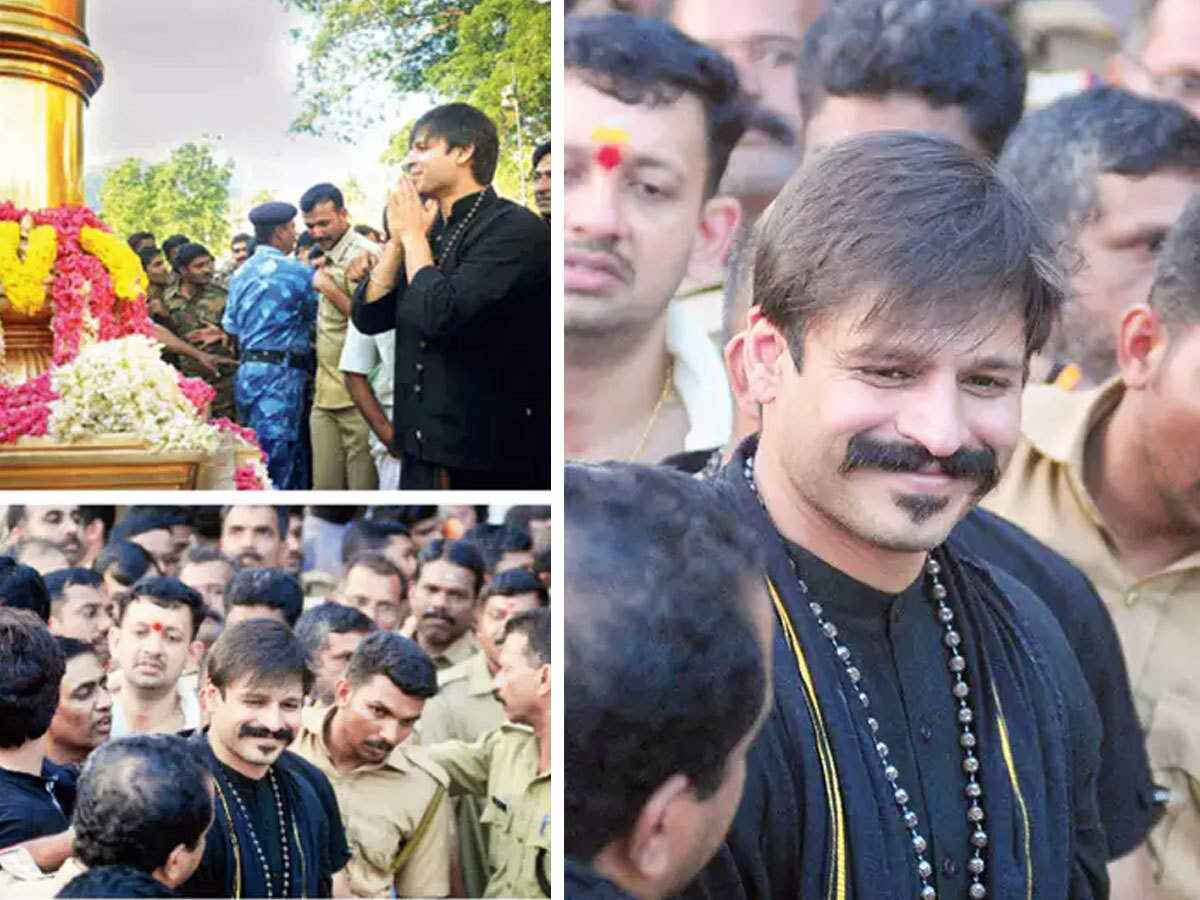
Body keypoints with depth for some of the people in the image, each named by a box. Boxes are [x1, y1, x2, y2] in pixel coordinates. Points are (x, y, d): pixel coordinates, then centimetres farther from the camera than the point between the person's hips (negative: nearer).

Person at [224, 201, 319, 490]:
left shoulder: (241, 273, 13)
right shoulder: (297, 272, -10)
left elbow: (231, 326, 14)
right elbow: (315, 318, 0)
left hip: (249, 371, 8)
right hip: (281, 374, -8)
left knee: (292, 459, 14)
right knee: (275, 463, -9)